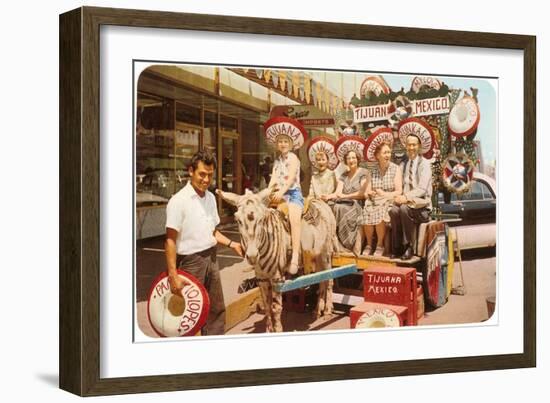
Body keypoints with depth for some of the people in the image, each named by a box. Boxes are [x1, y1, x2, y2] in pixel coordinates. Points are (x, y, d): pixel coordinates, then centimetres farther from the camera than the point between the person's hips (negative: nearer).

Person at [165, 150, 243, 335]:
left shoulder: (210, 198, 7)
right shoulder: (179, 200, -16)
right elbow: (170, 240, -18)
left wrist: (231, 243, 8)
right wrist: (173, 275, -23)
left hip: (211, 258, 7)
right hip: (191, 260, -7)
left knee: (216, 308, 14)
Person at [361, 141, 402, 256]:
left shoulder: (395, 169, 3)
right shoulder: (373, 171, 14)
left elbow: (399, 191, -4)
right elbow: (367, 191, 10)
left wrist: (385, 194, -21)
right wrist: (369, 193, -14)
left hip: (390, 201, -3)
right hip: (374, 201, 3)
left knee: (380, 212, -35)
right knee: (367, 211, -30)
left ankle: (380, 245, -20)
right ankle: (369, 245, -14)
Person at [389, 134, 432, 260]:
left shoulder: (424, 164, -2)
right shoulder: (403, 164, 16)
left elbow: (422, 189, -12)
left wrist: (407, 197, -25)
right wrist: (398, 196, -11)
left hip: (421, 204, -4)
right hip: (405, 201, 4)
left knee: (404, 208, -35)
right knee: (394, 210, -30)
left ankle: (408, 247, -27)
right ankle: (397, 248, -22)